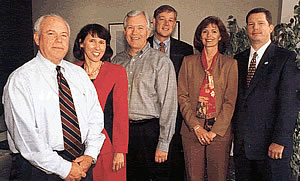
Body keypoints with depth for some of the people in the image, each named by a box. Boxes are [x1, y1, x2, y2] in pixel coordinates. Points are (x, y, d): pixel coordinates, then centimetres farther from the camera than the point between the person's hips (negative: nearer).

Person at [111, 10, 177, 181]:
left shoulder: (161, 61, -6)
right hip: (122, 130, 4)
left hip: (150, 129, -4)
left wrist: (163, 144, -12)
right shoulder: (118, 60, 9)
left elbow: (168, 105, -10)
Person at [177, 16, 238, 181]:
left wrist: (215, 131, -9)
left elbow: (230, 101, -1)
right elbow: (182, 96, 1)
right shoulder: (188, 62, 6)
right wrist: (196, 127, -7)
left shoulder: (230, 64, 3)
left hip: (219, 132, 0)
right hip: (192, 130, 1)